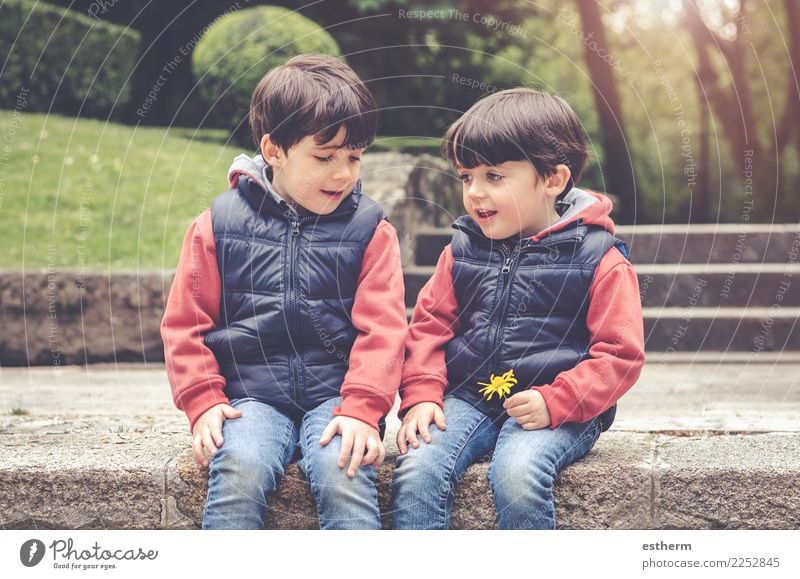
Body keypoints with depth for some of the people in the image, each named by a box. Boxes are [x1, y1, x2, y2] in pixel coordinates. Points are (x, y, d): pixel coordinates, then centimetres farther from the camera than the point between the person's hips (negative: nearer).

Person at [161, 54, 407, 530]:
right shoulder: (219, 225, 7)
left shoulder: (370, 230, 6)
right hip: (252, 396, 0)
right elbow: (185, 324, 9)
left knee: (342, 473, -28)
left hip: (337, 396, 0)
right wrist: (203, 402, -3)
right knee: (239, 471, -29)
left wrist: (362, 409, -13)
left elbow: (382, 328, 0)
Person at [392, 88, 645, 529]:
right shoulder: (463, 251, 11)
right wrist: (421, 395, -2)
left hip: (558, 412, -4)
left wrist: (556, 402, -18)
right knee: (416, 468, -22)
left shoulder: (598, 258, -3)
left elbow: (620, 353, -5)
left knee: (516, 473, -33)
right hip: (468, 398, 4)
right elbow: (429, 324, 14)